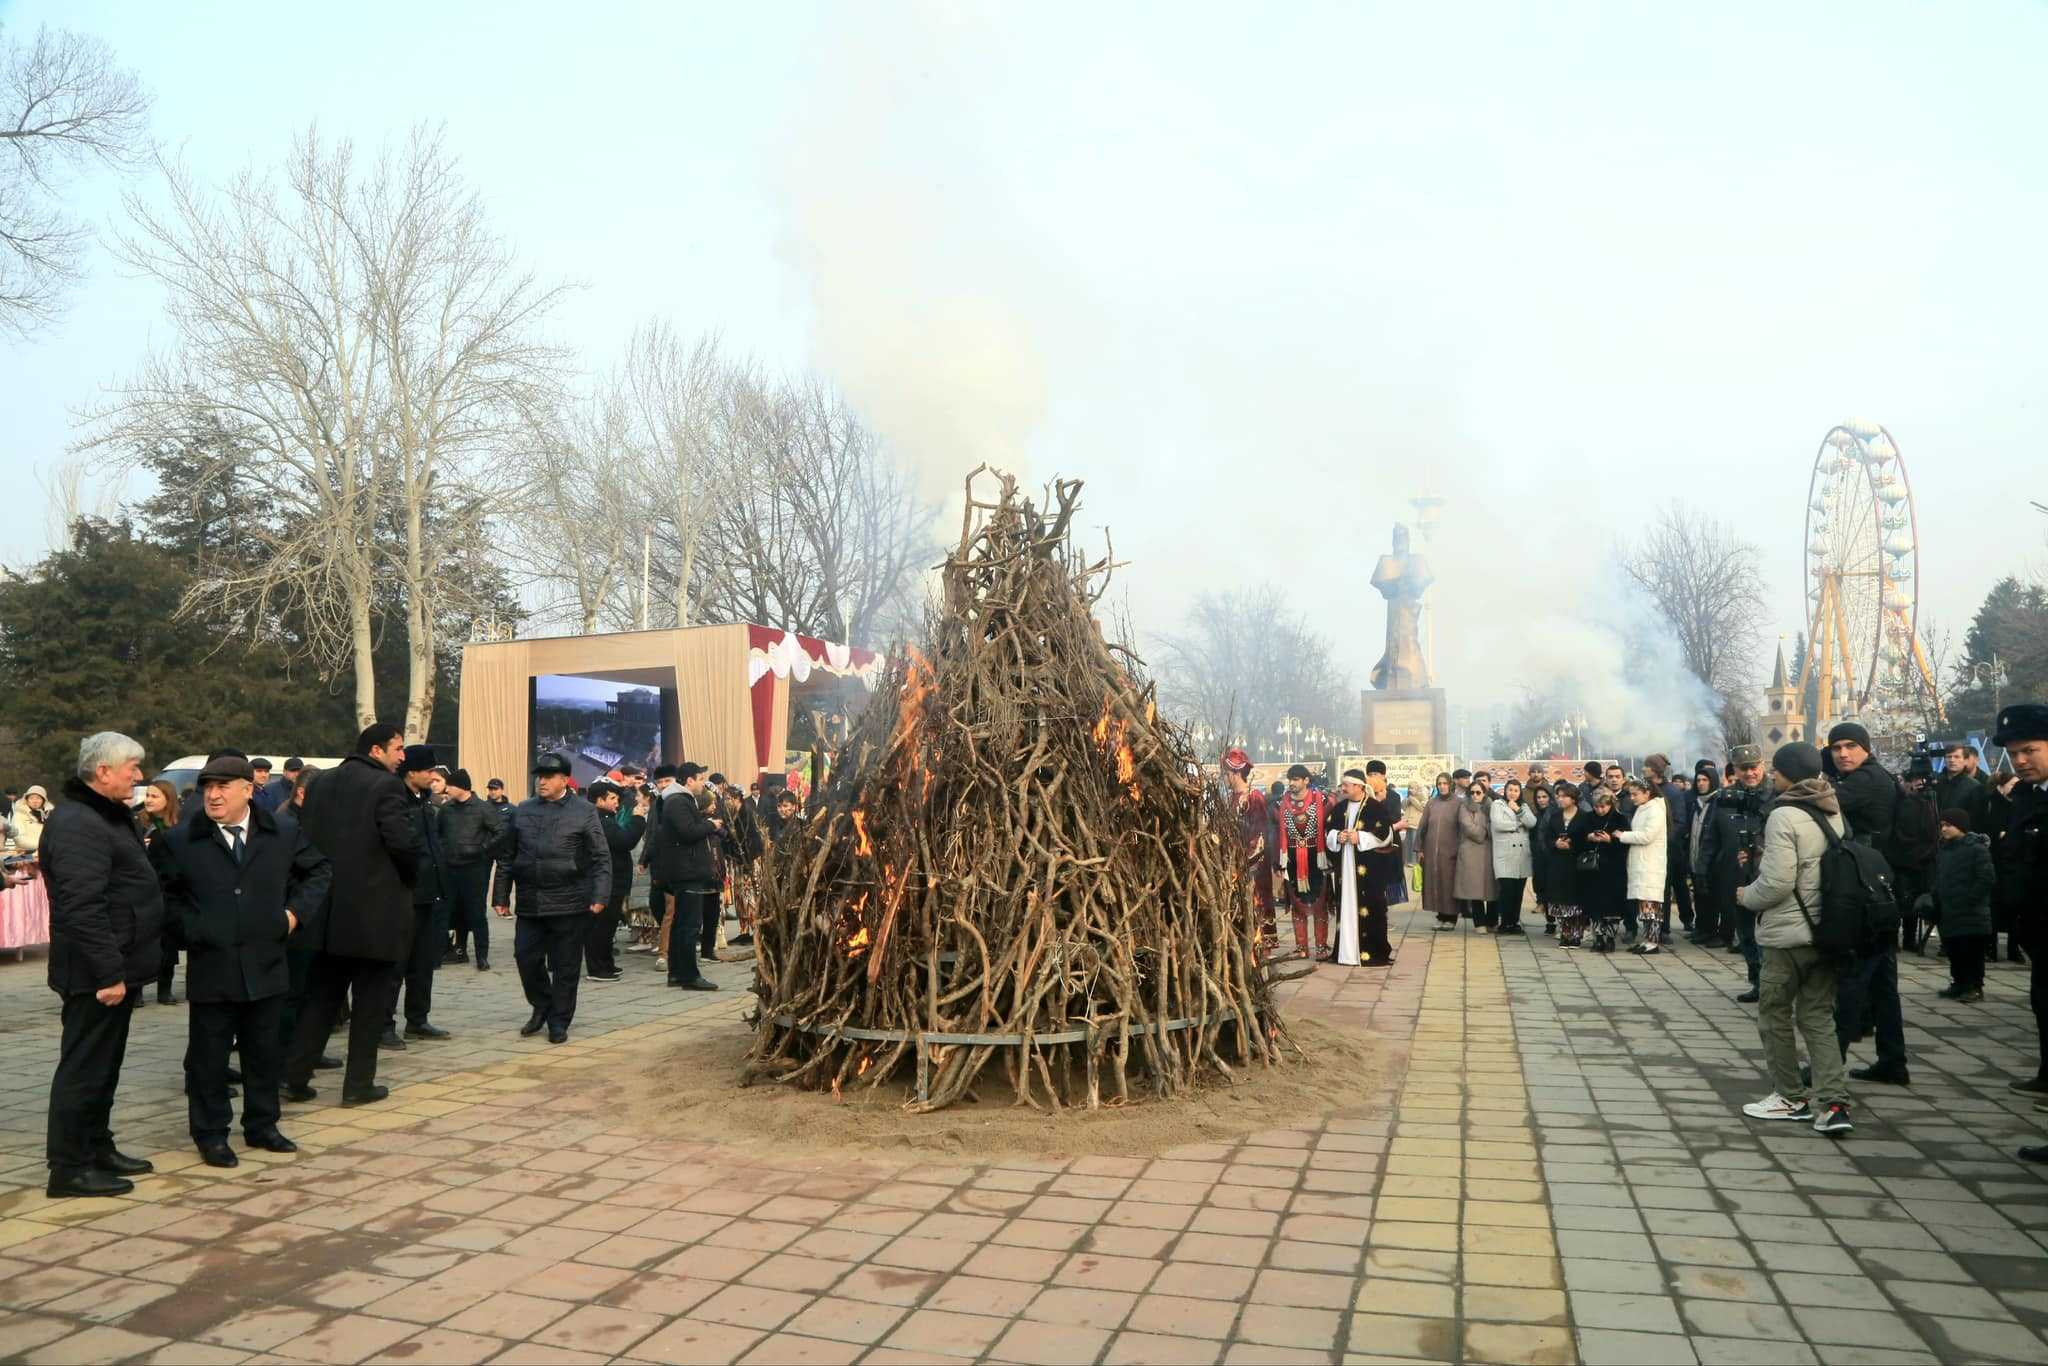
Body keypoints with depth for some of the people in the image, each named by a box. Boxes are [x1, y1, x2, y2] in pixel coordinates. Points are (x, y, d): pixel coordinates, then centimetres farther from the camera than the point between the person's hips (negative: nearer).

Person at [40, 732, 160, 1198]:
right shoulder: (77, 824, -19)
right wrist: (109, 972, -25)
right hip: (96, 973, -10)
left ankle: (98, 1148, 29)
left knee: (103, 1065, 18)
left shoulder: (110, 817, 15)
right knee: (84, 1067, -2)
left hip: (116, 966, 10)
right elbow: (83, 909, -25)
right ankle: (69, 1168, 6)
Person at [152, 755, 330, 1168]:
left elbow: (318, 870, 14)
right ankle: (210, 1134, 20)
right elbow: (162, 894, 7)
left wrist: (296, 910, 3)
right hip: (211, 967, -2)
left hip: (267, 964, 2)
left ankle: (262, 1126, 26)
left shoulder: (284, 832, 2)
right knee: (208, 1056, 7)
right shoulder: (179, 841, -2)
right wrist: (189, 928, -5)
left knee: (265, 1052, 12)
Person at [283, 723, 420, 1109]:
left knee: (320, 995, 16)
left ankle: (295, 1076, 16)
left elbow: (303, 836, 10)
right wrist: (408, 877, -1)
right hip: (376, 913, -6)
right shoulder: (387, 785, -12)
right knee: (371, 999, 5)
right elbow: (403, 841, -20)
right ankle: (358, 1084, 10)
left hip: (328, 911, 6)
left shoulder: (322, 783, 10)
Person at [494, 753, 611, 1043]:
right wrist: (502, 896, 9)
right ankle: (541, 1007, 29)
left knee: (565, 967, 3)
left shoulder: (584, 812, -1)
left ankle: (559, 1022, 18)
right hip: (530, 903, 3)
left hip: (570, 904, -3)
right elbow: (506, 857, 13)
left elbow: (601, 858, -5)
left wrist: (600, 896, -14)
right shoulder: (521, 812, 10)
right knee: (526, 958, 4)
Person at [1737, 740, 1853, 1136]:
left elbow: (1777, 883, -22)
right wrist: (1763, 859, 14)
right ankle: (1833, 1103, 3)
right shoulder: (1833, 812, 8)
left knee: (1774, 1013, 9)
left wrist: (1745, 896, -4)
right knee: (1818, 1016, 12)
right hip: (1826, 930, 8)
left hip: (1789, 933, -7)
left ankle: (1791, 1096, 18)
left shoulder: (1784, 816, -18)